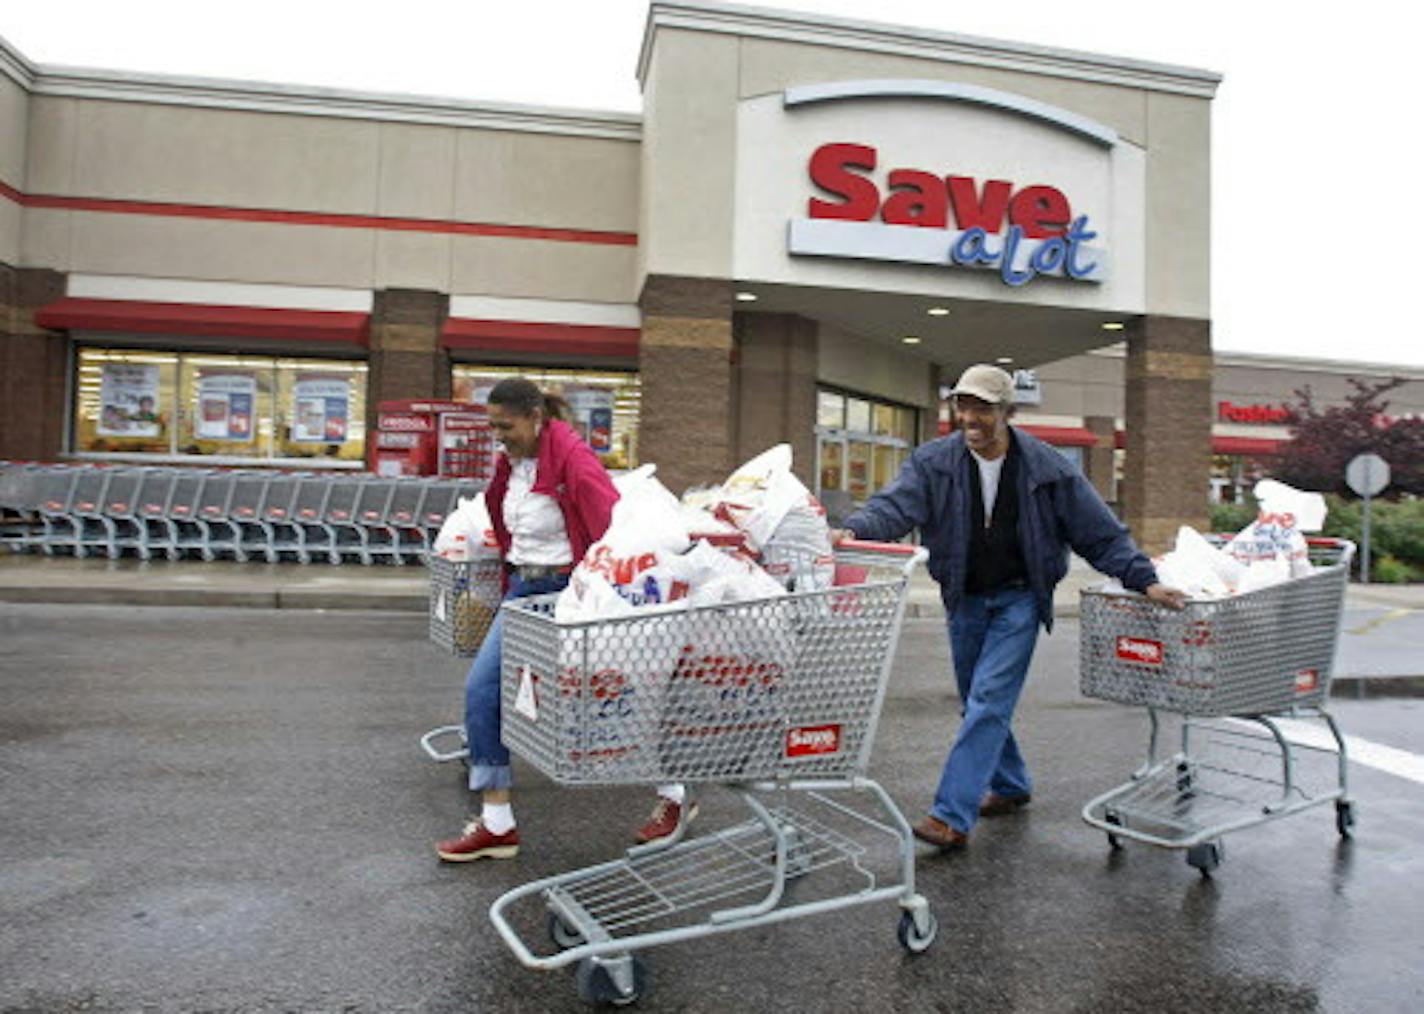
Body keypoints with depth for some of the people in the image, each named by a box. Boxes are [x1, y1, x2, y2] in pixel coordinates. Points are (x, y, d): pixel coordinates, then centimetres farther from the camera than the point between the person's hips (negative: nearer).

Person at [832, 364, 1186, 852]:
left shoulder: (1047, 468, -8)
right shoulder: (934, 462, -6)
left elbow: (1102, 534, -2)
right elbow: (894, 505, -20)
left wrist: (1146, 580, -8)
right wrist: (853, 530, -40)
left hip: (1018, 600, -3)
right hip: (964, 600, 3)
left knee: (988, 701, -12)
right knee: (977, 702, 14)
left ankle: (952, 816, -10)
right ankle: (1010, 787, 36)